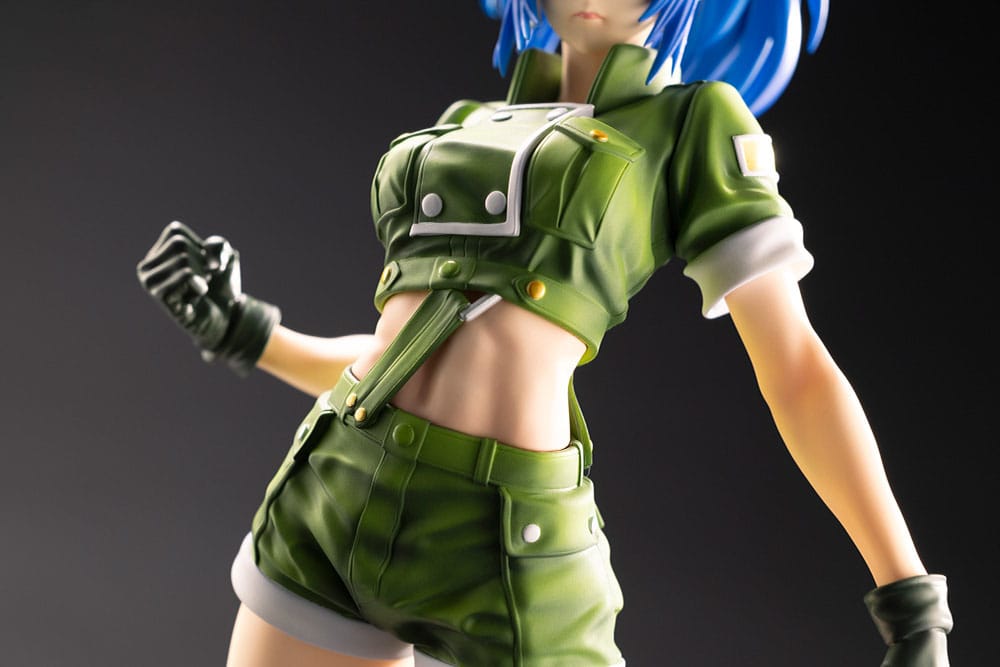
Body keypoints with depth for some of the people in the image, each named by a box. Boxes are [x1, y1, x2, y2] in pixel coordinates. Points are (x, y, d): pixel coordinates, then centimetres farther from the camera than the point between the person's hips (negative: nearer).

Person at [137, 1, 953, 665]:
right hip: (338, 501, 6)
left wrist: (914, 601, -5)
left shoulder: (696, 125, 3)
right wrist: (243, 332, 10)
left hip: (497, 548, -6)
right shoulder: (470, 130, 21)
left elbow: (800, 371, -1)